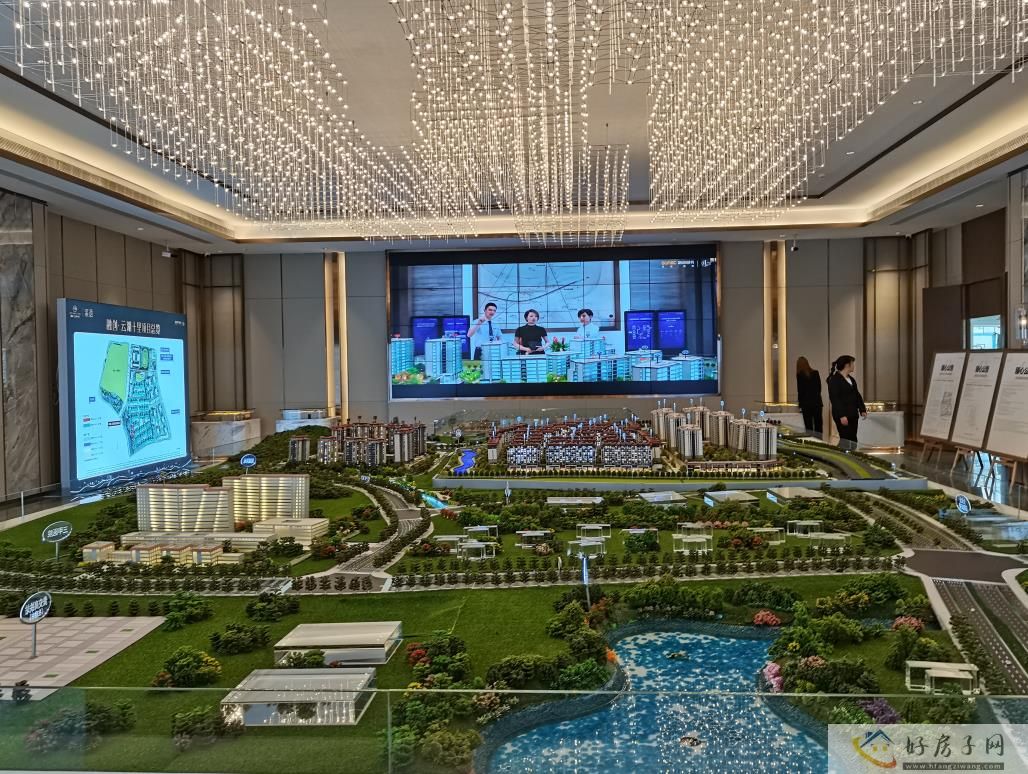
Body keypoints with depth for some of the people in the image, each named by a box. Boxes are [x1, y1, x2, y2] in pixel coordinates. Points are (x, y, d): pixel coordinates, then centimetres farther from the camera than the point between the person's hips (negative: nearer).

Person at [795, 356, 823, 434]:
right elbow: (819, 388, 11)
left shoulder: (800, 375, -6)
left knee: (809, 427, -1)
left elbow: (800, 391, -3)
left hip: (806, 404, -4)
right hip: (817, 402, 4)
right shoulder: (816, 373, 5)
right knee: (818, 426, 6)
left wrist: (800, 405, 6)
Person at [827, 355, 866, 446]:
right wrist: (841, 416, -21)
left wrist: (862, 410, 9)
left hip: (853, 415, 8)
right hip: (843, 416, -8)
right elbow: (834, 399, -15)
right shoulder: (834, 379, -9)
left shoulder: (851, 379, 17)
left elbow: (857, 395, 21)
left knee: (853, 440, 6)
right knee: (846, 441, -10)